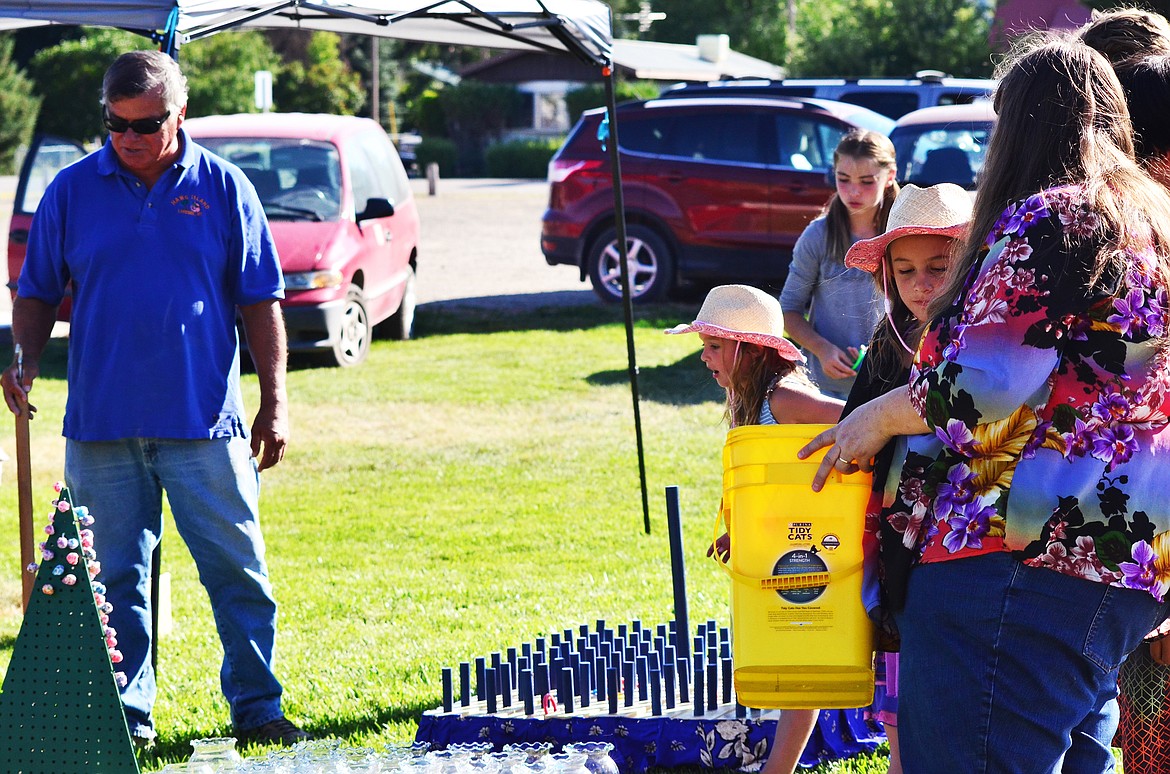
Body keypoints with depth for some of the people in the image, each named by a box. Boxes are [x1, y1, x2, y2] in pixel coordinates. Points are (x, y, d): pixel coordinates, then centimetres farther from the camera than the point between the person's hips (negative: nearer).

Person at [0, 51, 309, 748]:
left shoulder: (223, 188, 3)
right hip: (101, 422, 1)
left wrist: (275, 402, 2)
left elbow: (261, 301, 6)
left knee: (238, 570, 0)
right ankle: (126, 715, 15)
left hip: (205, 422, -1)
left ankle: (257, 708, 9)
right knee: (116, 577, 6)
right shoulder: (72, 191, 5)